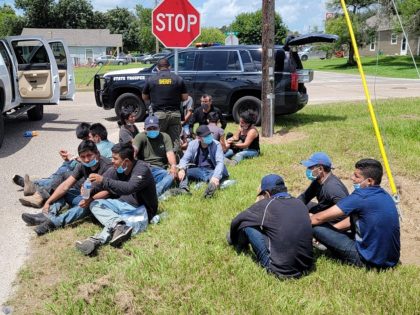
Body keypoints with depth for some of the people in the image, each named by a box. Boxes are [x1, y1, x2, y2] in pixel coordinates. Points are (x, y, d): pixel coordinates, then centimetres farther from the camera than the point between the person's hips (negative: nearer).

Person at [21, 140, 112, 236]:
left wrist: (91, 199, -41)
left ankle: (53, 222, -44)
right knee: (63, 192, -3)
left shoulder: (106, 166, -20)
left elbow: (107, 191, -26)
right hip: (88, 196, 7)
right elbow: (65, 185, -5)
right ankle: (48, 215, -23)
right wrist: (48, 202, -12)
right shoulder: (83, 166, -1)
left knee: (86, 206, -36)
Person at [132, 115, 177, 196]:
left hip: (159, 170, 1)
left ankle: (154, 193, -51)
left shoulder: (165, 137, 13)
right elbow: (134, 149, -12)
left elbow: (170, 153, -2)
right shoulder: (141, 137, 8)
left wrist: (173, 166, -23)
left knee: (172, 176, -31)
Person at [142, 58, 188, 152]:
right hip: (175, 113, 1)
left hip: (158, 114, -1)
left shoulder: (151, 79, 0)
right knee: (175, 140, 7)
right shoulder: (178, 79, 1)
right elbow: (185, 97, 3)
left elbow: (144, 97, 8)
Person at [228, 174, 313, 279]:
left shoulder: (266, 204, -8)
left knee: (245, 224, 5)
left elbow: (237, 221, 5)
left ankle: (241, 250, 32)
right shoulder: (299, 203, 7)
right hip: (306, 267, 6)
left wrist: (233, 240, 26)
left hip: (281, 269, -6)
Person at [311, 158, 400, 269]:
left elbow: (320, 218, -14)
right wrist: (331, 229, 19)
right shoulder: (384, 195, 6)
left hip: (370, 261, -9)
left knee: (317, 227, -10)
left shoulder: (361, 197, -20)